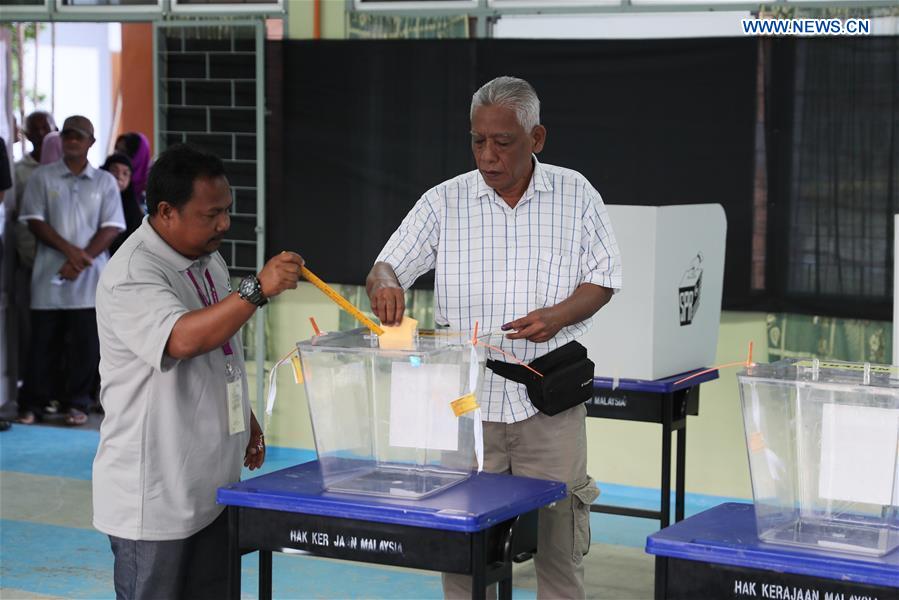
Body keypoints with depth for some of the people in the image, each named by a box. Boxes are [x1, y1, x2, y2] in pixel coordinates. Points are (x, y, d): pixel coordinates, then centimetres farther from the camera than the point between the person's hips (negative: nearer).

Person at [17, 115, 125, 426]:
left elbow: (111, 228, 0)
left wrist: (82, 259, -12)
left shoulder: (105, 182, 7)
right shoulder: (42, 177, 6)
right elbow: (34, 221, -1)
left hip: (89, 278, 0)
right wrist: (69, 249, -14)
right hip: (49, 275, 0)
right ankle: (32, 404, 11)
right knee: (44, 341, 3)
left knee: (85, 344, 1)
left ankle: (77, 404, 12)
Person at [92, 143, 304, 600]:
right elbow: (184, 340, -36)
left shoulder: (209, 262, 11)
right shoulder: (130, 276, -20)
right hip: (154, 498, -9)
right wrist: (258, 289, -40)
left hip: (214, 487, 9)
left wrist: (246, 420, 26)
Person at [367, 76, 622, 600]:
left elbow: (603, 279, 5)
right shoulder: (444, 202, 4)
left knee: (561, 545, 6)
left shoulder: (576, 195, 4)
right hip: (465, 400, 1)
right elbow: (385, 269, 1)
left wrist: (559, 315, -14)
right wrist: (385, 286, -24)